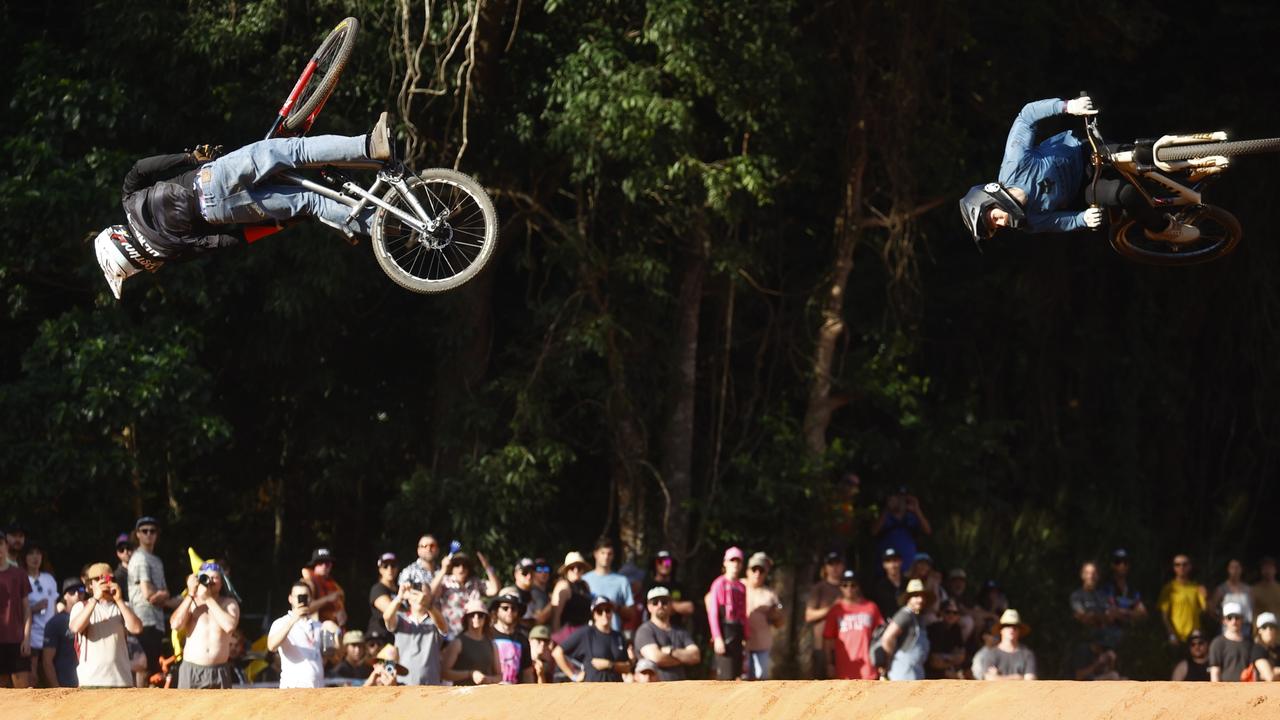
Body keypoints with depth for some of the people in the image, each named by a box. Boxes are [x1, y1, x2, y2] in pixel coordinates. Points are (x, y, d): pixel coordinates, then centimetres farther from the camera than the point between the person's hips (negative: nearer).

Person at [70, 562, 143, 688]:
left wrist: (119, 600, -10)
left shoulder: (123, 607, 13)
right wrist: (95, 599, -16)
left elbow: (136, 628, -5)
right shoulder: (81, 607, 8)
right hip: (91, 680, -2)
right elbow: (75, 628, -13)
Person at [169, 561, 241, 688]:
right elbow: (175, 625, -8)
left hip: (219, 672, 0)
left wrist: (209, 599, -10)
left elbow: (230, 626, -14)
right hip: (191, 670, 0)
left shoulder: (229, 603, 6)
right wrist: (191, 595, -8)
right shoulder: (190, 602, 8)